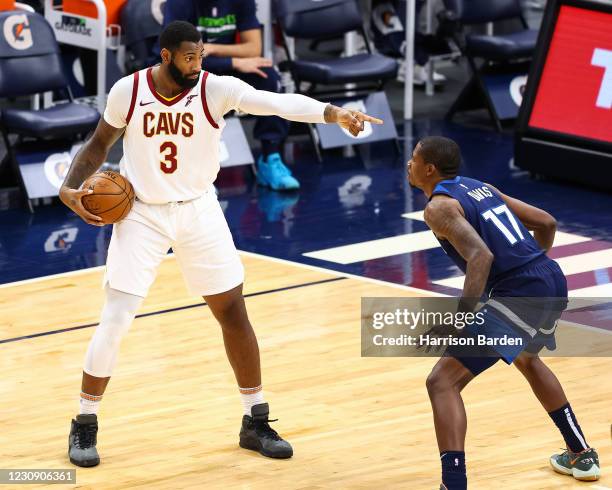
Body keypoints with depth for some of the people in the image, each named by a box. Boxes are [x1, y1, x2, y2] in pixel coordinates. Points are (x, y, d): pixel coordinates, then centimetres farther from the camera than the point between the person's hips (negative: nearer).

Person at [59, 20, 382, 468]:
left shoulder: (216, 89, -17)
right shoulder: (127, 92, -13)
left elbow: (279, 102, -32)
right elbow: (100, 144, 4)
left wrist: (333, 113, -48)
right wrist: (71, 188, -12)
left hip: (198, 212, 1)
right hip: (142, 214, -1)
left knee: (233, 311, 3)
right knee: (114, 322, -7)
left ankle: (256, 422, 16)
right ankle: (85, 426, 9)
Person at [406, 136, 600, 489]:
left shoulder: (439, 206, -6)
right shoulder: (482, 187, 19)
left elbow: (480, 256, -22)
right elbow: (546, 223, 22)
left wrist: (460, 320, -24)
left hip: (519, 294, -9)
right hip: (554, 281, 9)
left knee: (443, 382, -8)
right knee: (527, 358, 39)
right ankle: (581, 454, 48)